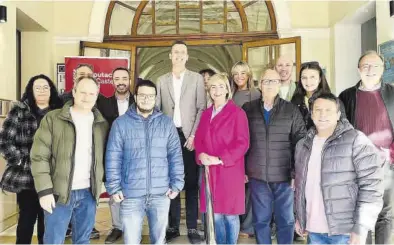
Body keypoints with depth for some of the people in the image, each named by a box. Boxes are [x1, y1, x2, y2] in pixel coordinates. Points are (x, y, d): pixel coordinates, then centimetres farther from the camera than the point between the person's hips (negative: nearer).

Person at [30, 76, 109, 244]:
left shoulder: (102, 124, 7)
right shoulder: (52, 119, -3)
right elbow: (39, 156, -6)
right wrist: (45, 190, -12)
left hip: (89, 193, 3)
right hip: (59, 193, -3)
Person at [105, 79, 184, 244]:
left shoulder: (166, 123, 5)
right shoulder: (120, 123, 0)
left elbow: (175, 155, 4)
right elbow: (113, 158, 0)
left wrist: (176, 184, -1)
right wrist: (114, 187, -4)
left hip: (161, 193, 2)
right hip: (131, 194, -1)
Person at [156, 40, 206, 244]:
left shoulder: (197, 78, 5)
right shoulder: (162, 80, 11)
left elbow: (201, 109, -1)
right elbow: (157, 109, 8)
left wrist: (193, 135, -9)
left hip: (188, 135, -2)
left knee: (191, 181, 1)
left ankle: (192, 227, 10)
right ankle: (173, 226, 16)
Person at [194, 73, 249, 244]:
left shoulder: (237, 113, -5)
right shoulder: (206, 114, 14)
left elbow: (242, 143, -11)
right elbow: (199, 139, 12)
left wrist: (220, 159, -18)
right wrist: (201, 155, -9)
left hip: (230, 172, -5)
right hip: (210, 171, 5)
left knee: (230, 214, 3)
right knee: (215, 214, 12)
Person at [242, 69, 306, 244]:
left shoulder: (291, 110, 0)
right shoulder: (248, 109, 4)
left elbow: (300, 143, -1)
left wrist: (297, 173, -6)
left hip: (284, 176, -1)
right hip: (257, 176, 1)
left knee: (286, 220, 9)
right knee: (261, 220, 12)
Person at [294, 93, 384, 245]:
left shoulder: (356, 140, -9)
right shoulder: (303, 145, 8)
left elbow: (371, 185, -13)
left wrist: (361, 228, -17)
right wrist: (299, 217, 15)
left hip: (345, 231, -5)